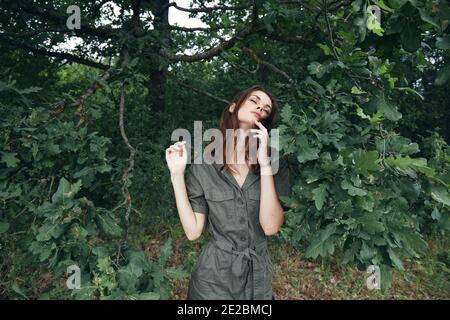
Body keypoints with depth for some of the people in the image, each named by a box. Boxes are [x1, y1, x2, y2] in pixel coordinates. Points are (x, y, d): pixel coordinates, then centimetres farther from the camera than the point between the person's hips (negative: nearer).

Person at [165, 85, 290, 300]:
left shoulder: (275, 163, -7)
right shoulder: (204, 165, -9)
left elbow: (271, 227, -18)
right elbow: (193, 231, -10)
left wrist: (264, 164, -24)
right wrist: (177, 175, -17)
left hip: (258, 275, 2)